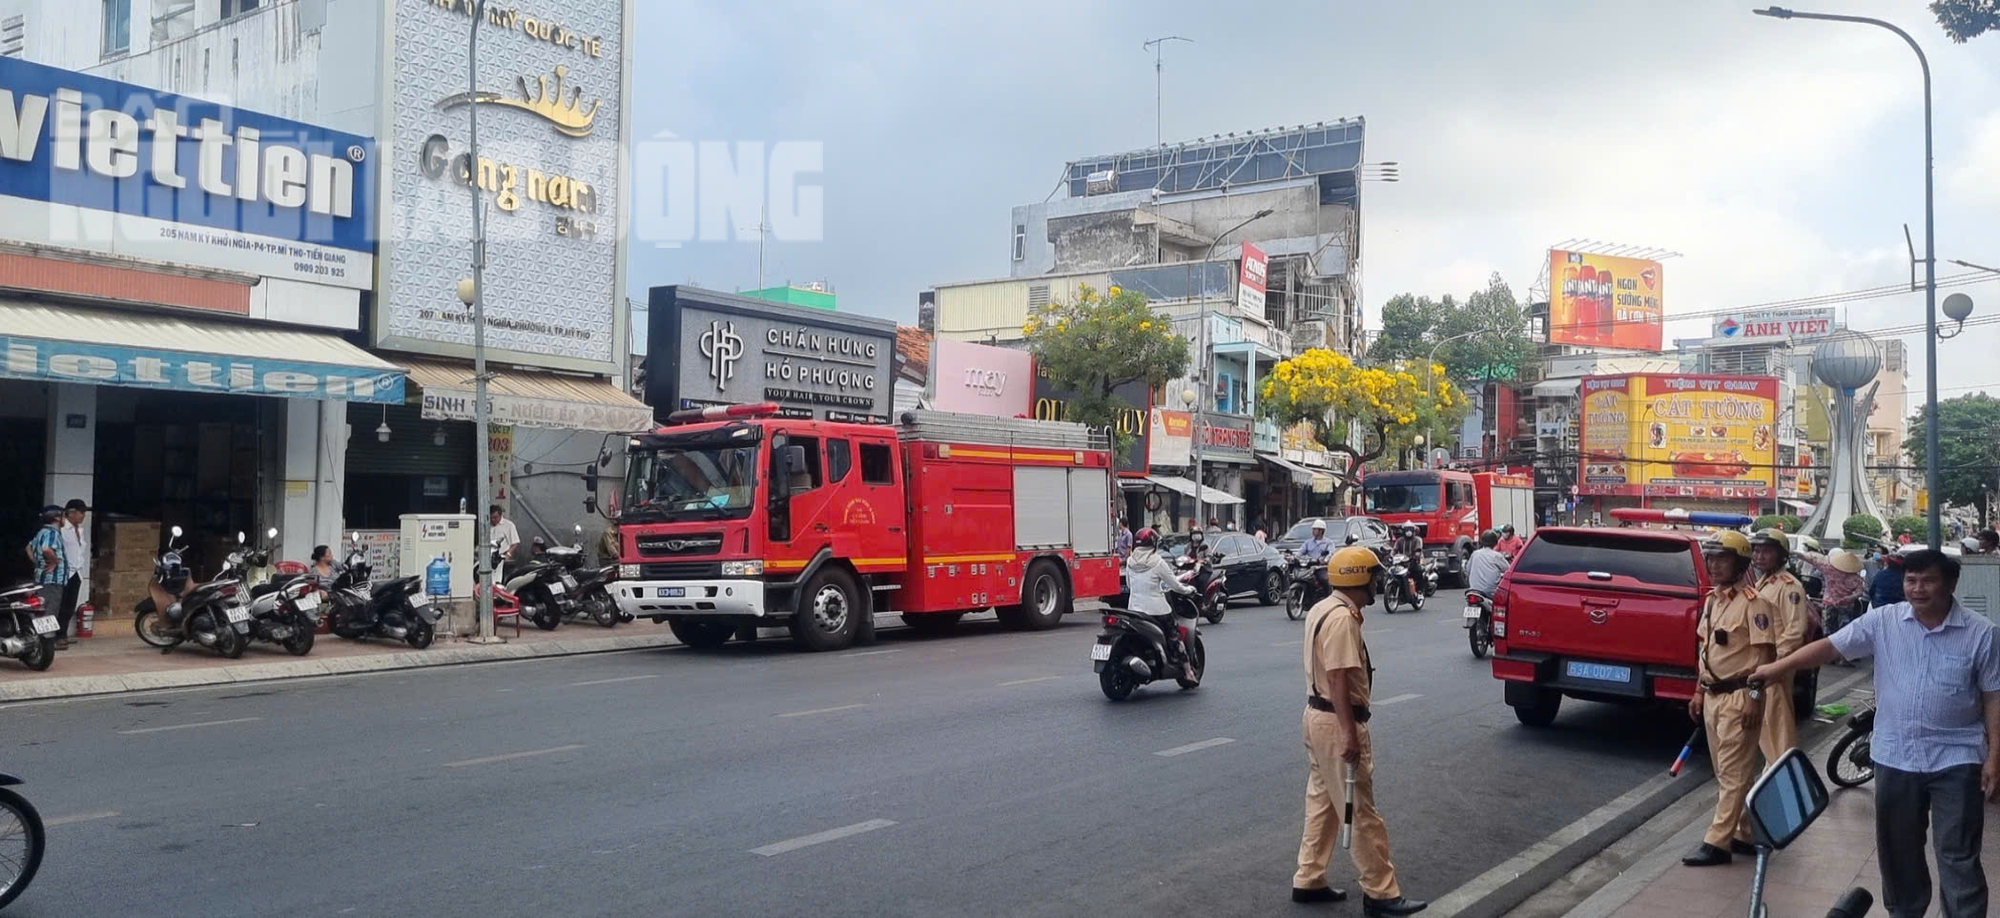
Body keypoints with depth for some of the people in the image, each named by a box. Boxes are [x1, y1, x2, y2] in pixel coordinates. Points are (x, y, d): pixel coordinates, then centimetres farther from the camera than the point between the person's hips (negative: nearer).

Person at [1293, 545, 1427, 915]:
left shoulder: (1322, 609, 12)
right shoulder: (1342, 618, -20)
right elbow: (1339, 679, -25)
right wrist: (1350, 734, -26)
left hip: (1317, 715, 10)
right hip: (1336, 722, -10)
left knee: (1321, 802, 16)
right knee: (1361, 812, -3)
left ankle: (1308, 880, 21)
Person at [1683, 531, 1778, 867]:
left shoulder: (1752, 602, -13)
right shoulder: (1712, 600, 12)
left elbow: (1766, 654, -16)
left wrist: (1754, 697, -20)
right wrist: (1699, 692, 17)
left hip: (1739, 697, -9)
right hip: (1713, 696, 9)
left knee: (1733, 774, -4)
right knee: (1726, 773, 14)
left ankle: (1717, 842, -3)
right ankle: (1745, 834, 23)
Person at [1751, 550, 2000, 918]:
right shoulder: (1883, 621, -1)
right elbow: (1831, 645, -1)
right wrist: (1779, 667, -10)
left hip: (1955, 761, -3)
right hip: (1895, 758, 3)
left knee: (1958, 856, 1)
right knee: (1897, 851, 15)